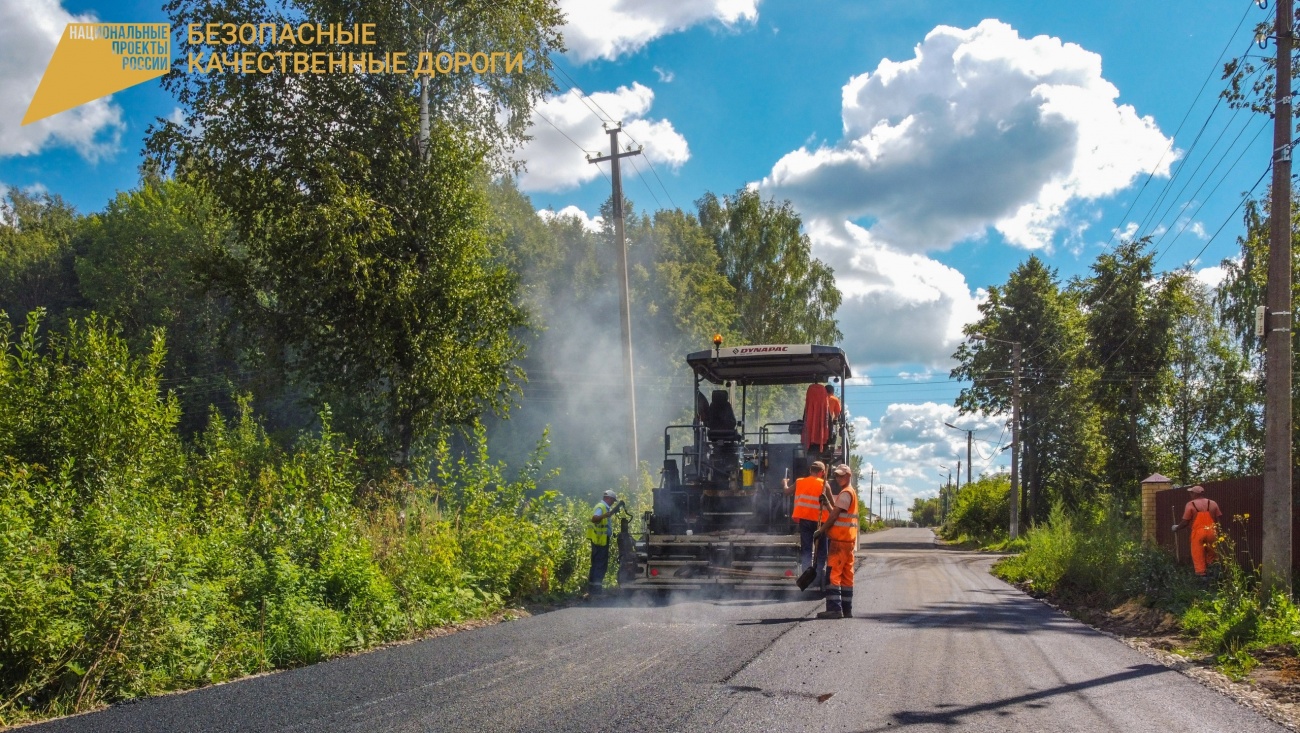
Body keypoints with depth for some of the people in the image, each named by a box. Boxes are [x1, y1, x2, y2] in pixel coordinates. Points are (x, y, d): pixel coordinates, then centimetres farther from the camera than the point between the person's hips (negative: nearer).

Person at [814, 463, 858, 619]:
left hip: (840, 540, -10)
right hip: (848, 541, 10)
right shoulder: (850, 493, 22)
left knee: (833, 574, -12)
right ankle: (847, 609, 12)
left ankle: (834, 608, -16)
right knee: (846, 575, 10)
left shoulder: (845, 493, -10)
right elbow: (836, 512, 22)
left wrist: (821, 530, -5)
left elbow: (834, 515, -13)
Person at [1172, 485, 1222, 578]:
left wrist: (1177, 528, 12)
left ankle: (1201, 574, -1)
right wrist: (1218, 532, 13)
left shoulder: (1190, 505, -4)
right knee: (1210, 555, 17)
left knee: (1198, 556, 3)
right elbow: (1218, 520, 4)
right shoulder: (1212, 503, 6)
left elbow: (1185, 522, -5)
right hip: (1211, 532, 3)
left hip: (1198, 532, -3)